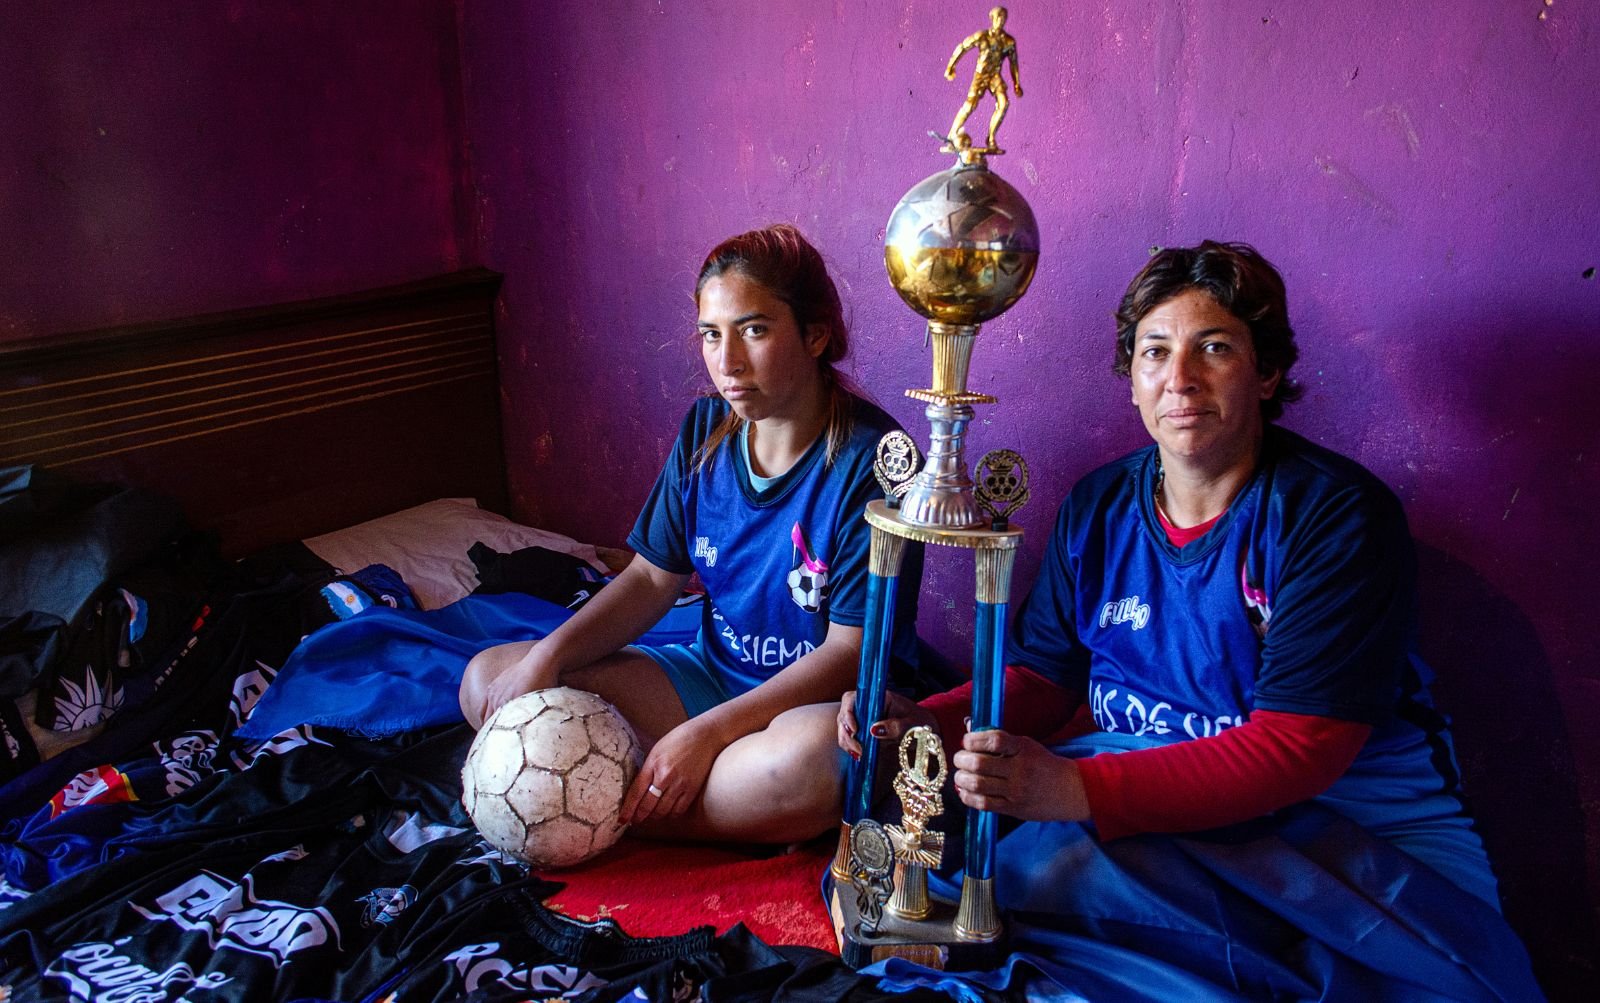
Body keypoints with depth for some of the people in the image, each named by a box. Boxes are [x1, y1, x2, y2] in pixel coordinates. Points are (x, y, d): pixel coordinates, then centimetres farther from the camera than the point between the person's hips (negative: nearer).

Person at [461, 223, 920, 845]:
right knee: (488, 680, -4)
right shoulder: (707, 428, 0)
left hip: (827, 700, -6)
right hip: (714, 672, 7)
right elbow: (654, 576, 7)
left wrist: (708, 732, -26)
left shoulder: (868, 460, -19)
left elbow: (851, 648, -21)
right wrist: (549, 655, -8)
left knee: (810, 759, -43)